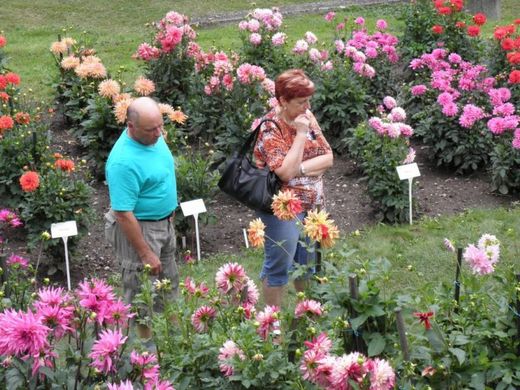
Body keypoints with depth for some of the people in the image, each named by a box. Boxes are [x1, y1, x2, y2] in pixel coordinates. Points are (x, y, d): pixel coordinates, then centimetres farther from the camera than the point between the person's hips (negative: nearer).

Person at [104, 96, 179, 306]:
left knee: (169, 286, 23)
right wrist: (145, 254, -23)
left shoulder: (154, 136, -5)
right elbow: (124, 215, -28)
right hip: (138, 229, -9)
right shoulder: (123, 161, -32)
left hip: (164, 223, 9)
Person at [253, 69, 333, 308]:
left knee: (307, 262, 19)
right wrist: (301, 134, -24)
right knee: (279, 265, 4)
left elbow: (328, 158, -2)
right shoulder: (270, 128, -18)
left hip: (312, 205, 7)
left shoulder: (307, 117, 1)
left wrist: (301, 168, -18)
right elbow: (285, 172, -28)